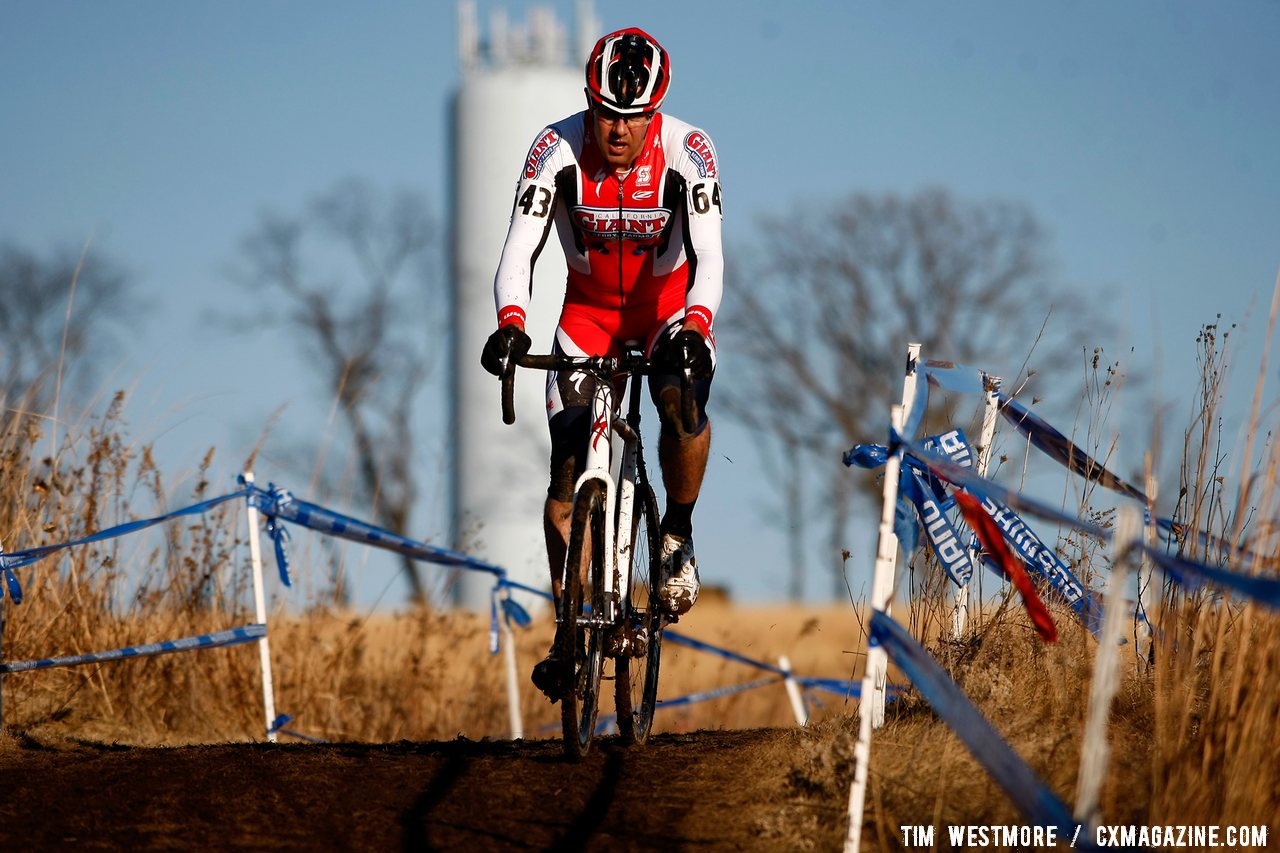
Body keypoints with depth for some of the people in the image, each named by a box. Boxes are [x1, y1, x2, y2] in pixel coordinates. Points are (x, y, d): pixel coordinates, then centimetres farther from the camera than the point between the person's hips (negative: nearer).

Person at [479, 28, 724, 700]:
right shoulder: (558, 149, -24)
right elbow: (519, 249, -27)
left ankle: (679, 534, -6)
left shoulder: (687, 152, -26)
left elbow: (708, 256, -33)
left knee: (684, 403, -33)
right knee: (568, 469, -8)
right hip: (589, 310, 1)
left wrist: (693, 325, -52)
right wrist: (510, 323, -46)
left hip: (669, 303, -1)